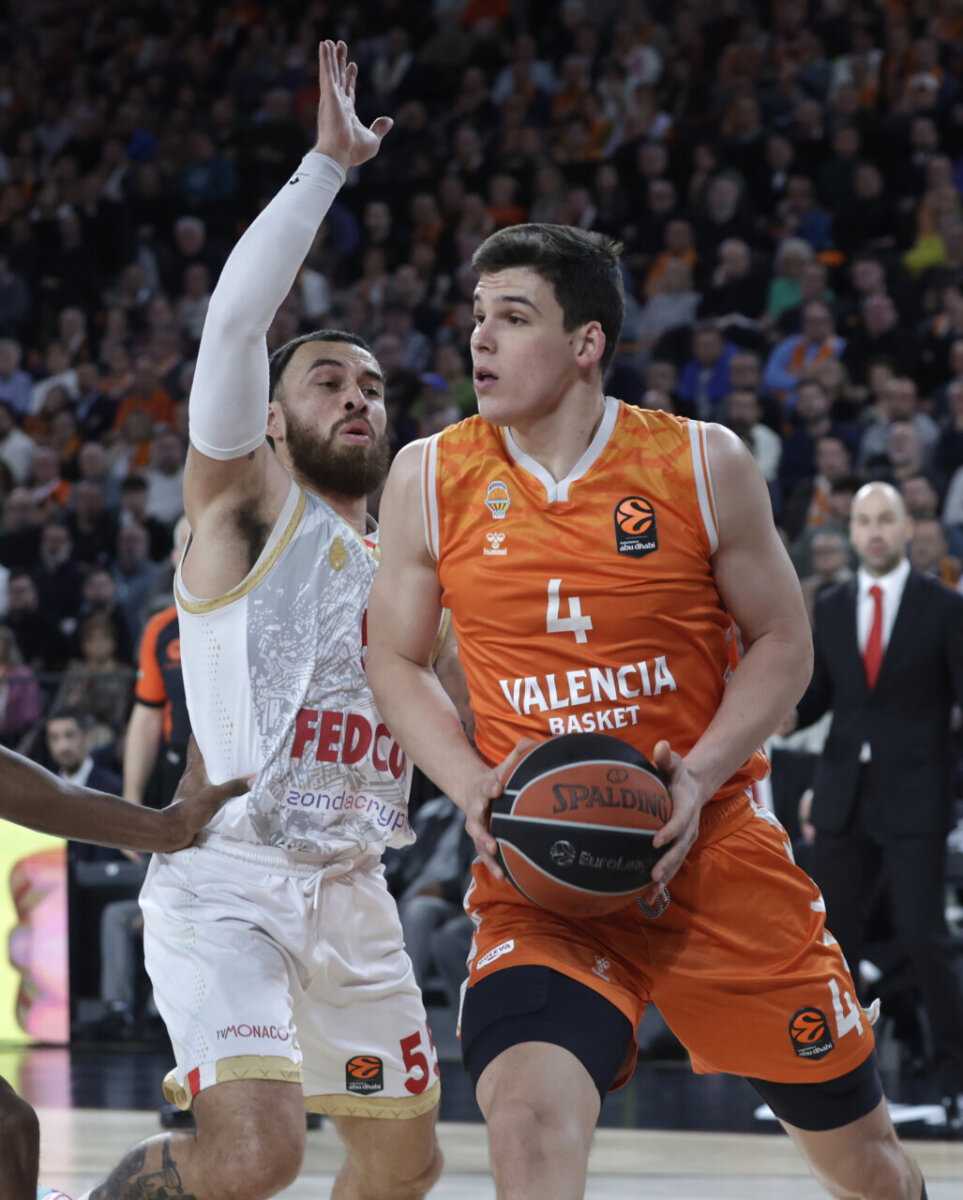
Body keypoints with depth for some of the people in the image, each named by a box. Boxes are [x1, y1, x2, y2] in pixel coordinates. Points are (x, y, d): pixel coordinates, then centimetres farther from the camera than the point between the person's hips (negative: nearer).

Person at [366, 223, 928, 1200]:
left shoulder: (704, 465, -4)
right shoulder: (431, 479, -1)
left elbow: (783, 642, 2)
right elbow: (395, 659, 8)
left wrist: (699, 776, -14)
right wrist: (472, 786, -10)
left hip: (716, 853, 1)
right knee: (529, 1118, -29)